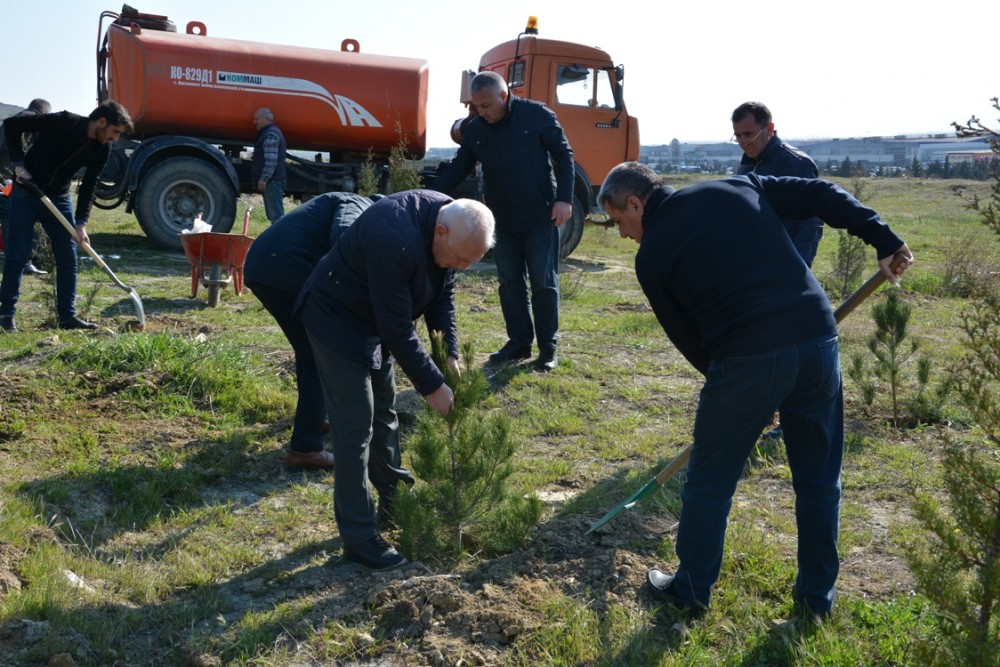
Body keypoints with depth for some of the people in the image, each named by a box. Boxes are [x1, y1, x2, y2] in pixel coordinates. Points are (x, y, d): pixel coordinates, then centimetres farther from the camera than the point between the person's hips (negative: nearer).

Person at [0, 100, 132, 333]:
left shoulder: (102, 150, -5)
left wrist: (81, 223, -11)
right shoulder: (62, 122, -20)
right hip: (26, 194, -5)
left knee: (68, 259, 1)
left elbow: (88, 187, -2)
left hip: (59, 200, 5)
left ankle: (67, 316, 10)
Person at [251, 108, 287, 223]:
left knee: (275, 214, -14)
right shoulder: (268, 133, 22)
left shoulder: (271, 134, -12)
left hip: (272, 180, -11)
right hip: (272, 180, 11)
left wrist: (263, 179, -22)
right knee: (274, 214, 12)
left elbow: (271, 160, -21)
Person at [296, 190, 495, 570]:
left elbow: (442, 292, 0)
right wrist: (431, 386, -24)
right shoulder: (396, 240, -37)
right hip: (338, 322, -8)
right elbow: (398, 328, -32)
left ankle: (393, 504, 31)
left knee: (384, 414, 16)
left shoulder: (449, 223, -11)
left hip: (376, 321, 9)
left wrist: (451, 352, -9)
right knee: (355, 429, -7)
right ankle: (359, 539, 2)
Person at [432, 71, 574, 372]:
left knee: (544, 283, 1)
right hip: (501, 220, 5)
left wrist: (564, 198, -15)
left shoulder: (537, 115, -10)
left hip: (540, 217, -5)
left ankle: (548, 348, 9)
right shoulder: (475, 129, 3)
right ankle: (519, 341, 18)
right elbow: (458, 168, 8)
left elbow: (564, 155, -6)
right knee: (510, 282, 8)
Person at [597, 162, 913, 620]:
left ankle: (691, 591, 30)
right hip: (819, 341, 5)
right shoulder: (739, 187, 16)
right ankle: (817, 596, 33)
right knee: (819, 480, 19)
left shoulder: (651, 256, 4)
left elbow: (687, 338, 9)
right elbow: (823, 196, 11)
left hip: (748, 359, -5)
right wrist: (884, 240, 11)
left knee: (709, 483, 14)